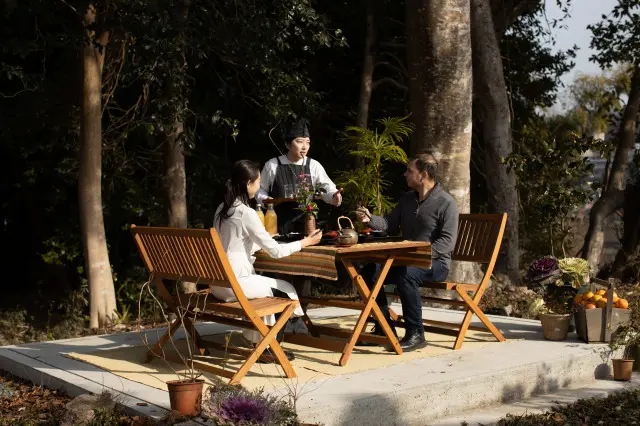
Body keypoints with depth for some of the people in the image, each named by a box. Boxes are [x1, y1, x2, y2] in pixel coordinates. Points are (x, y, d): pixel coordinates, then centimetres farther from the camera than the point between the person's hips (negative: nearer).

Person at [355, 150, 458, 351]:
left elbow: (448, 240, -18)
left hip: (435, 262, -7)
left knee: (406, 274, -38)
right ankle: (384, 327, -1)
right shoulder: (407, 198, 13)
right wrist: (370, 219, -5)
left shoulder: (445, 202, -11)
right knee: (369, 272, -11)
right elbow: (390, 223, 14)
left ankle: (415, 334, -27)